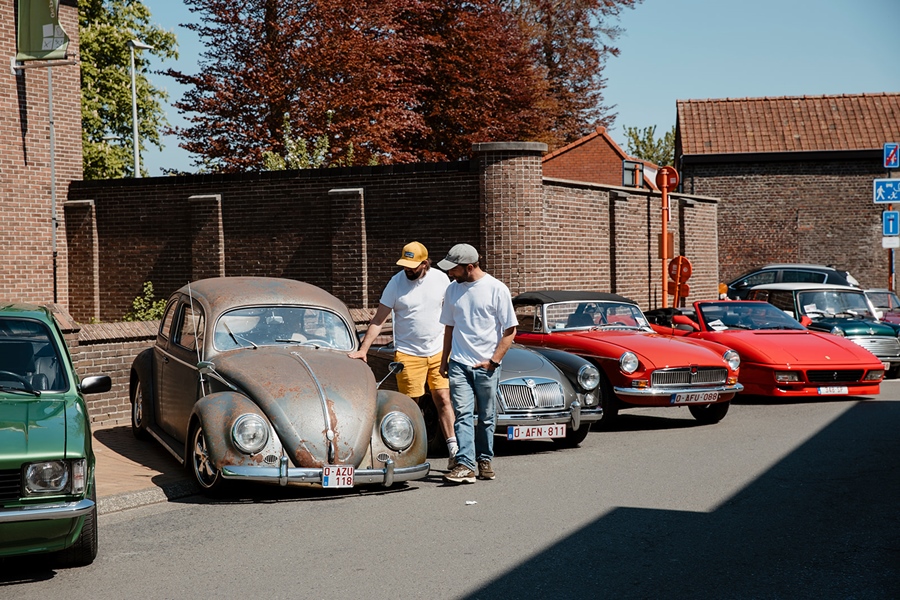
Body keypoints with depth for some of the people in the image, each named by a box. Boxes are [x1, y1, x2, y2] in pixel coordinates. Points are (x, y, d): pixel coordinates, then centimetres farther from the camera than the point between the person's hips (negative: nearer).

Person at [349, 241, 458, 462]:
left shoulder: (441, 279, -1)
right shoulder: (396, 283, -7)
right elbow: (378, 319, -6)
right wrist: (363, 349, -12)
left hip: (438, 351, 2)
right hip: (408, 353, -2)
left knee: (443, 400, 1)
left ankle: (453, 450, 5)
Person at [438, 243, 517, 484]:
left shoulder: (497, 289, -6)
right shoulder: (453, 290, 8)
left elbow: (510, 330, -4)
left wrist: (494, 361, -10)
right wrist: (444, 360, 17)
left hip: (487, 365, -2)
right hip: (459, 364, 2)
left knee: (486, 417, 7)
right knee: (463, 415, -9)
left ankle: (485, 461, 20)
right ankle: (465, 465, -16)